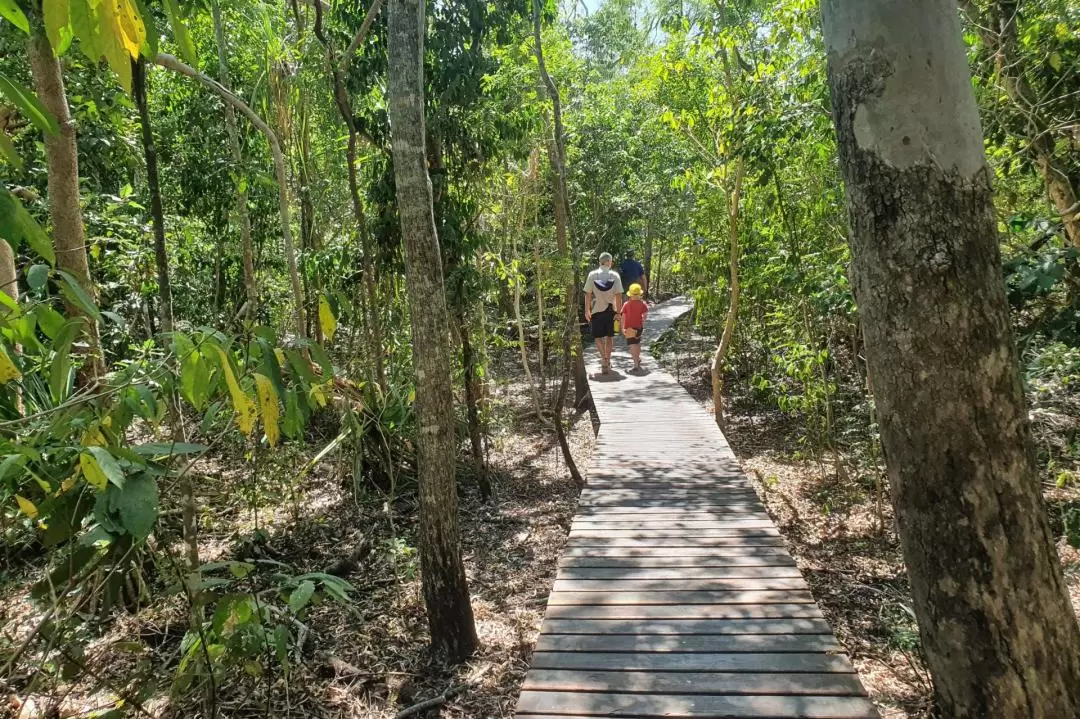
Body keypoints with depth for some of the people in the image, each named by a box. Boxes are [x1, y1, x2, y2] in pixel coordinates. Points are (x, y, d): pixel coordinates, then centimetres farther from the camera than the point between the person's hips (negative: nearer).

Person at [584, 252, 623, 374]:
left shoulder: (592, 275, -5)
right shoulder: (615, 276, -4)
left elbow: (588, 294, -4)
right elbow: (618, 295, -6)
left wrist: (587, 310, 3)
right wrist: (619, 311, 1)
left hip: (596, 309, -1)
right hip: (611, 309, 1)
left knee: (598, 336, 4)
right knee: (609, 336, 16)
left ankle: (604, 358, -16)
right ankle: (607, 360, 24)